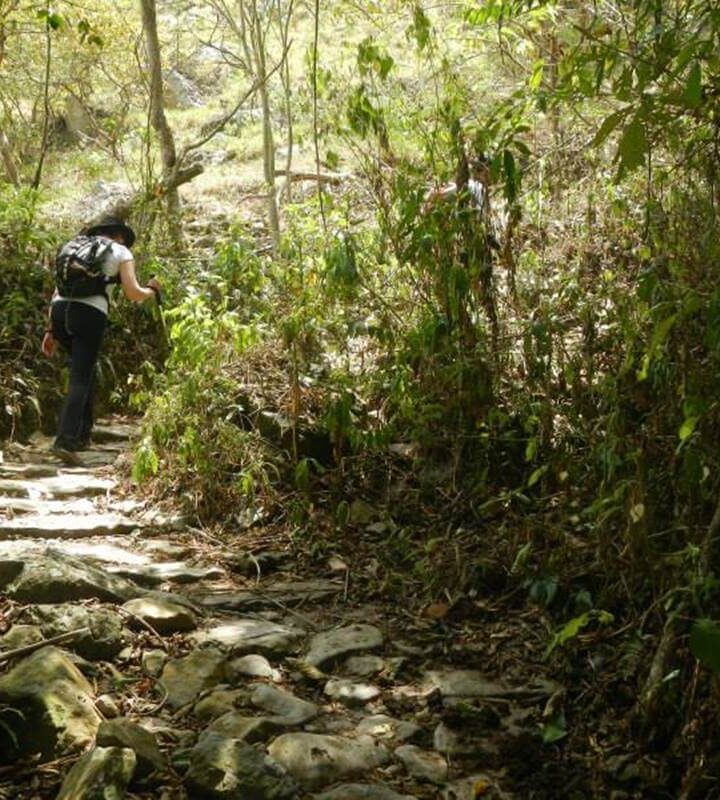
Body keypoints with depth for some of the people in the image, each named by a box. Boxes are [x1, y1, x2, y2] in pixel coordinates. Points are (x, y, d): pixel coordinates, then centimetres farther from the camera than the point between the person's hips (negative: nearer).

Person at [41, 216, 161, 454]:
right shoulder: (121, 252, 14)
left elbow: (58, 293, 22)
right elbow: (133, 293, 4)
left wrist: (50, 330, 21)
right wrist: (151, 290, 25)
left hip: (59, 311, 5)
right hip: (90, 314, -5)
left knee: (86, 367, 24)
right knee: (80, 379, -2)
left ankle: (83, 433, 24)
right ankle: (65, 439, -14)